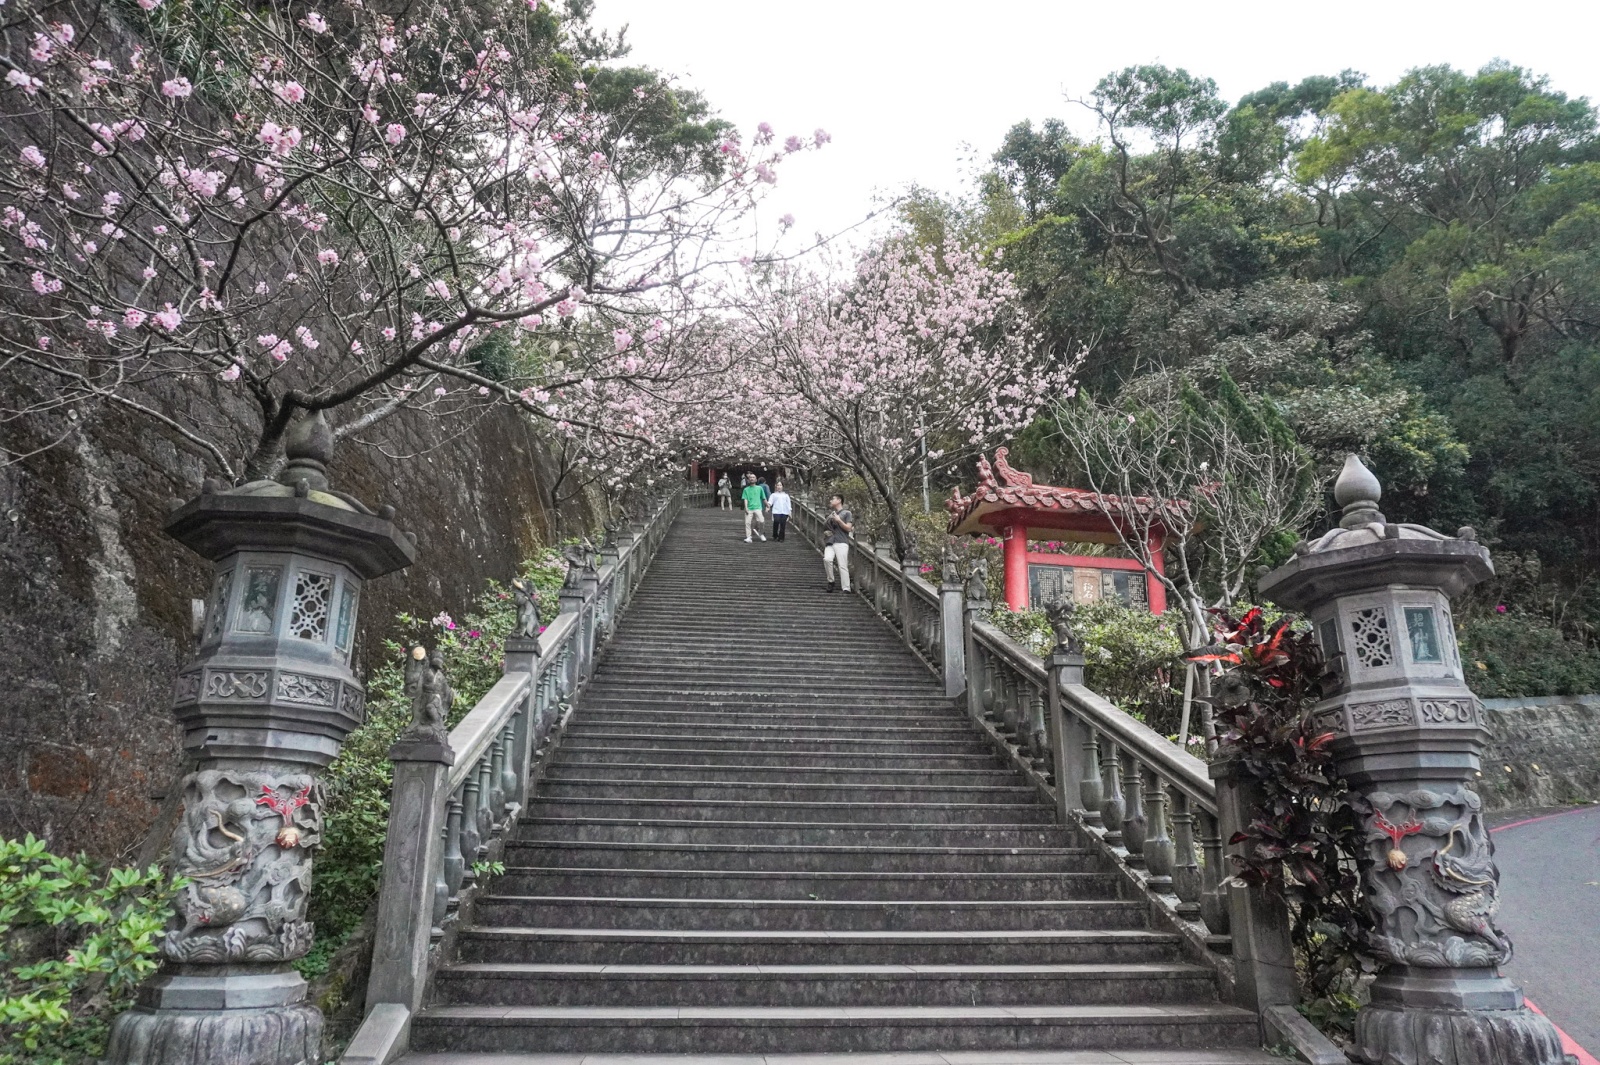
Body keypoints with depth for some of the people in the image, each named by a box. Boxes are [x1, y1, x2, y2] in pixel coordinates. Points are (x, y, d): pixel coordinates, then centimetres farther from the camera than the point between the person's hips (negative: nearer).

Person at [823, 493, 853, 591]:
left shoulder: (846, 513, 9)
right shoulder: (830, 514, 26)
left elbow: (848, 528, 0)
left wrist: (838, 520, -8)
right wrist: (825, 532, 15)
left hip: (841, 542, -4)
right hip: (830, 542, 4)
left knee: (843, 566, -13)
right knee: (827, 559, -24)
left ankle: (846, 589, -12)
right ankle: (830, 581, -8)